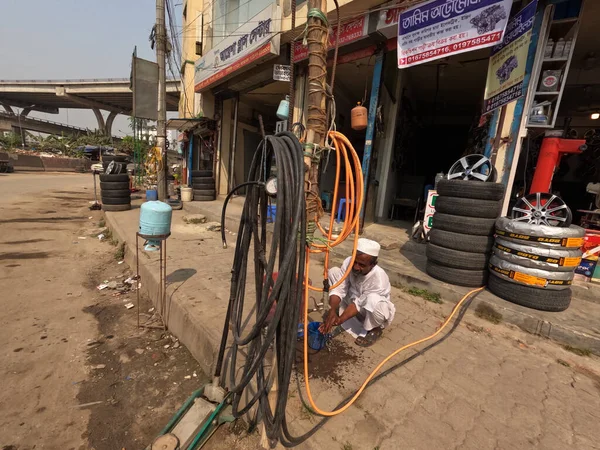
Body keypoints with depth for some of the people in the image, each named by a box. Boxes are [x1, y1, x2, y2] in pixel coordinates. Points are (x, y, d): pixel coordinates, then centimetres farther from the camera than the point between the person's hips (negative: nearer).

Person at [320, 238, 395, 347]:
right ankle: (340, 312, 6)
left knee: (374, 299, -42)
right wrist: (332, 311, -37)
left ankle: (375, 329, -5)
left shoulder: (379, 278, -37)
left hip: (374, 312, -4)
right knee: (334, 271, -13)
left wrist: (339, 320, -35)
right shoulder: (349, 262, -25)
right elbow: (338, 289, -22)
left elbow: (359, 304, -29)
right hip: (354, 298, 5)